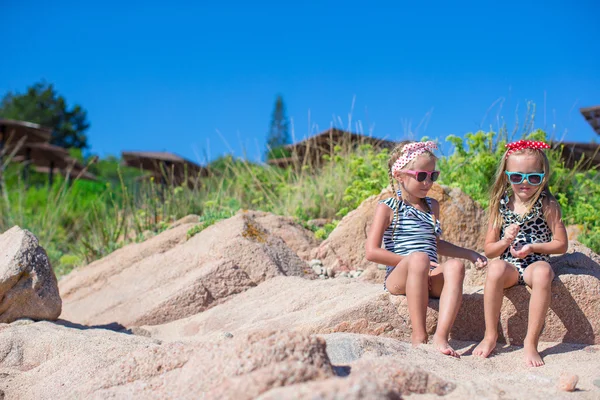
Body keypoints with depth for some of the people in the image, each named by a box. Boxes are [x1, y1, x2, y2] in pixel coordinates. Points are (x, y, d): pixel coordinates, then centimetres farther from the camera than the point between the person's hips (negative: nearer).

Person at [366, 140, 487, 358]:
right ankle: (419, 335, -36)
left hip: (430, 279, 5)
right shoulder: (387, 208, 1)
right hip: (398, 278, -5)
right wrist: (415, 262, -12)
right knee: (419, 258, -38)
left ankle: (441, 336, -39)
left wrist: (470, 254, 28)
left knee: (455, 266, -28)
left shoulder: (432, 206, 21)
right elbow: (372, 251, -8)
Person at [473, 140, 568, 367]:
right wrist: (505, 241, -16)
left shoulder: (547, 205, -1)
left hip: (535, 264, -1)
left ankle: (531, 342, -28)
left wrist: (532, 247, -14)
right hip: (509, 267, 2)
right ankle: (490, 335, -19)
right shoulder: (501, 204, 4)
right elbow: (489, 250, 5)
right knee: (495, 268, -33)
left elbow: (561, 244, -1)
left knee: (543, 271, -36)